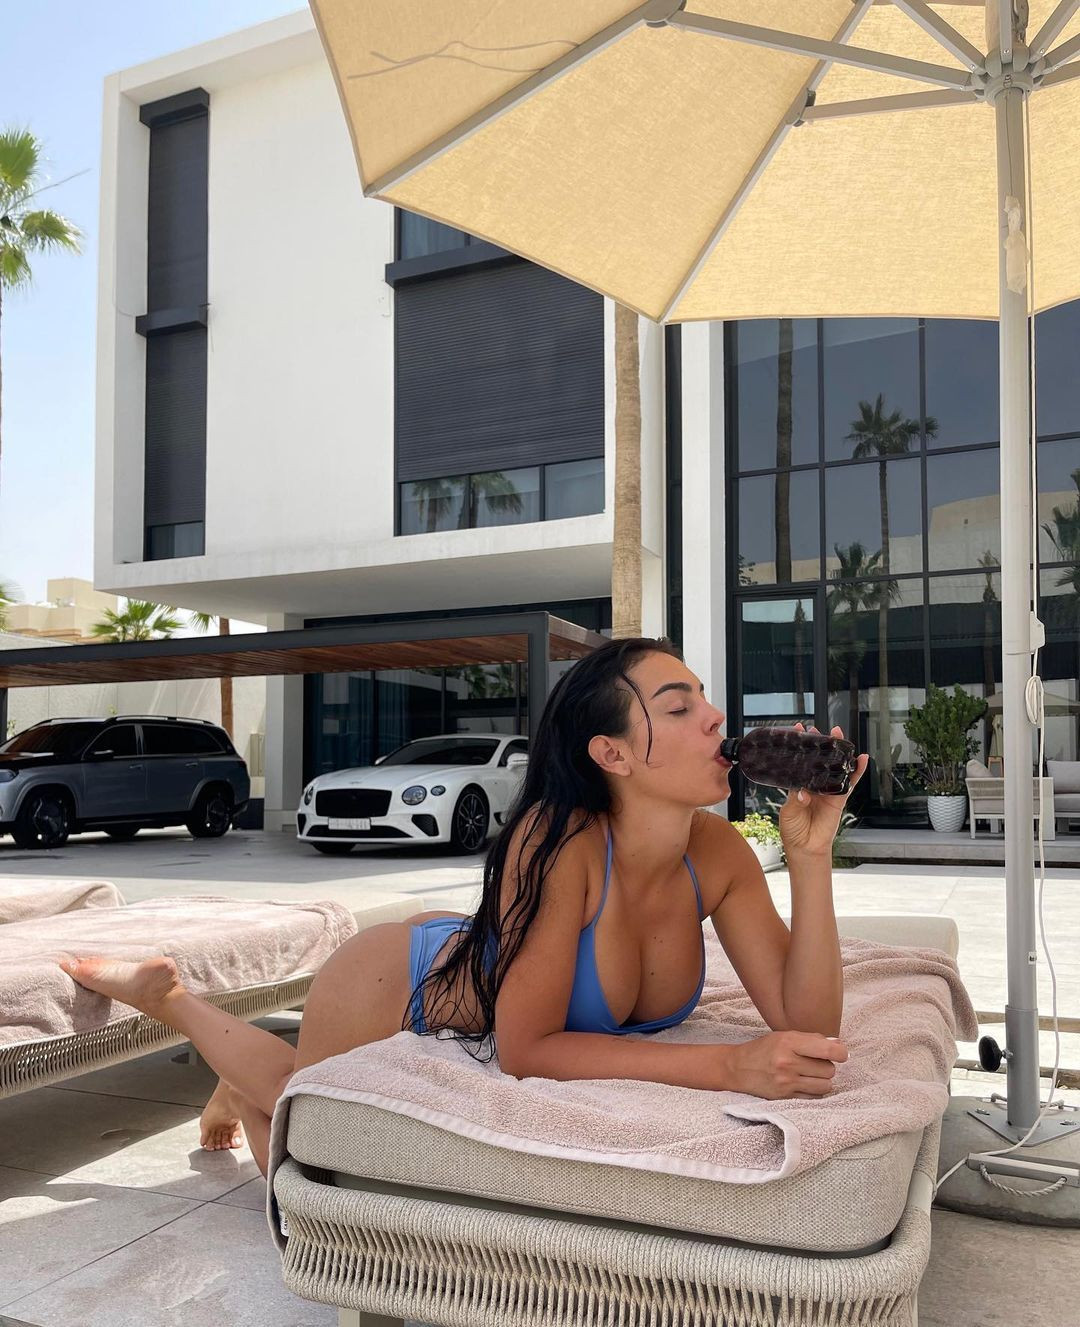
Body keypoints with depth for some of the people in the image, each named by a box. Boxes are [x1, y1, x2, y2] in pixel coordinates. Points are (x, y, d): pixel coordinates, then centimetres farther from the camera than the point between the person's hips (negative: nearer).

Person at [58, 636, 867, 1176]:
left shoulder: (716, 852, -22)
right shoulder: (560, 841, -39)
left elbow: (807, 1027, -24)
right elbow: (527, 1048, -38)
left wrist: (812, 855, -35)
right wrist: (729, 1067, -45)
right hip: (396, 988, -6)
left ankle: (245, 1085, 51)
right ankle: (165, 995, 37)